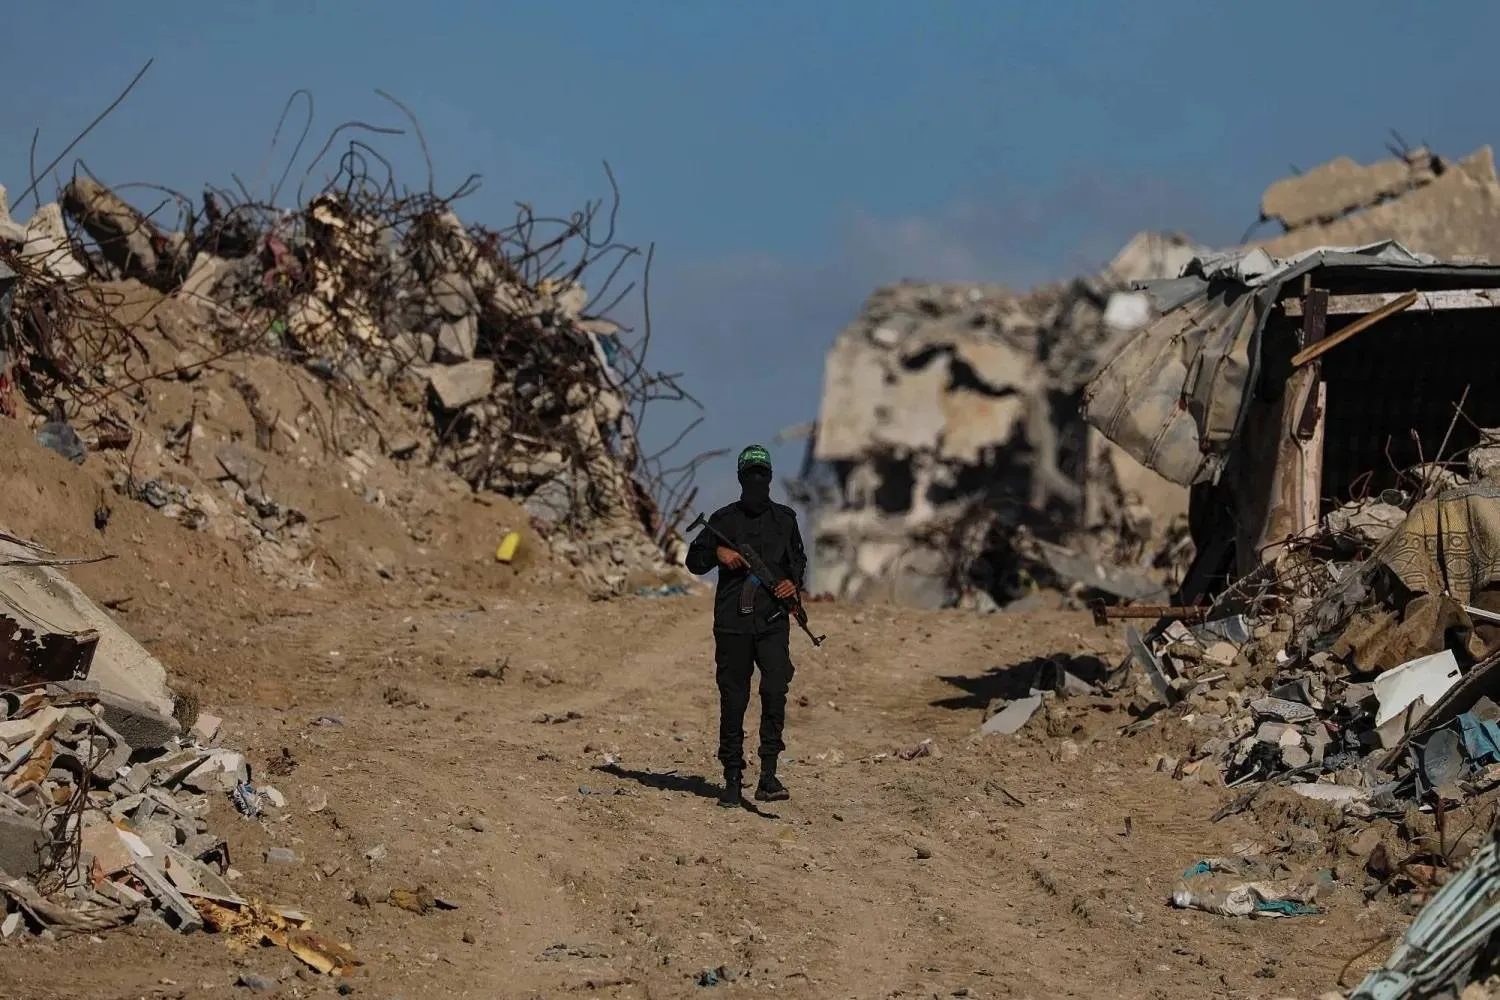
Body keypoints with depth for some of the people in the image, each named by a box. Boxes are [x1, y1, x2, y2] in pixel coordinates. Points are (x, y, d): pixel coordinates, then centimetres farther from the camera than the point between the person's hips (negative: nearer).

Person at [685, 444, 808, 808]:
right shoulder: (724, 519, 8)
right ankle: (732, 779, 10)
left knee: (775, 690, -17)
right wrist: (718, 553, -9)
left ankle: (768, 774, -16)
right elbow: (694, 560, 11)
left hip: (773, 623, 0)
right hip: (732, 623, 0)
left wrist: (793, 583, -1)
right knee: (732, 700, 3)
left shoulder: (785, 518, 11)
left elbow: (798, 560, 20)